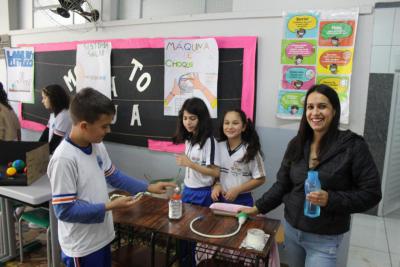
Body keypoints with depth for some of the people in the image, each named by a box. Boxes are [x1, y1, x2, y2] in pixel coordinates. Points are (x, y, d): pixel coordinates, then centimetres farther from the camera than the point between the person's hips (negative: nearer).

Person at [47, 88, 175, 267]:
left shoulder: (97, 146, -3)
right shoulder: (64, 159, -27)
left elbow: (113, 176, 11)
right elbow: (65, 211, -24)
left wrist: (148, 188, 7)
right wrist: (109, 207, -23)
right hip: (81, 246, -7)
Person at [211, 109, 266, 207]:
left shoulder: (250, 150, -11)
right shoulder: (218, 147, -2)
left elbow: (260, 179, -7)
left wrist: (237, 190, -15)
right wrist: (216, 186, -13)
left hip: (242, 201, -2)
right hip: (221, 199, 3)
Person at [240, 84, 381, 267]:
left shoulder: (353, 145, -13)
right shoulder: (297, 144, 0)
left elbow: (371, 194, -12)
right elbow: (282, 184, 5)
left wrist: (330, 199, -24)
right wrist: (258, 208, 2)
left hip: (324, 238, -4)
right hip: (291, 229, 5)